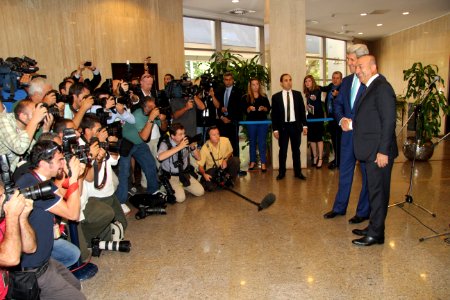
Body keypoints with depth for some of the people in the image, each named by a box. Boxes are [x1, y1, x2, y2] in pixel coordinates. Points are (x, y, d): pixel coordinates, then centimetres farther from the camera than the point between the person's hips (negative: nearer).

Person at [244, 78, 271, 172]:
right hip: (251, 122, 0)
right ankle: (252, 161, 18)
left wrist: (263, 108, -13)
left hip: (263, 122, 0)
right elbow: (244, 111, 0)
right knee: (252, 142, 8)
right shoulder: (246, 97, 4)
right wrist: (249, 109, -20)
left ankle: (263, 163, 4)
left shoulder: (264, 96, 9)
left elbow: (269, 109, 6)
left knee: (262, 142, 0)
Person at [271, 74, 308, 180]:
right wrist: (275, 129, -5)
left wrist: (304, 125, 2)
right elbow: (274, 114, -1)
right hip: (283, 126, -1)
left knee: (296, 150, 10)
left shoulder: (298, 94, 5)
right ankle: (281, 172, 17)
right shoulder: (276, 97, -1)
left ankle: (298, 172, 19)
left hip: (295, 125, 2)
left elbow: (302, 110, 7)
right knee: (282, 150, 6)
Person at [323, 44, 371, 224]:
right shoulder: (346, 81, 9)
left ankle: (363, 212, 21)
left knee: (367, 173, 8)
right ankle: (339, 207, 26)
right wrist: (341, 119, -7)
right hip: (348, 132, 6)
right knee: (344, 171, 13)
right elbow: (338, 104, 12)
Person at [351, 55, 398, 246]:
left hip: (379, 151, -9)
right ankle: (374, 227, 30)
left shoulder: (382, 88, -14)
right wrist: (350, 122, 5)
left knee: (378, 191, 1)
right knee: (374, 190, 17)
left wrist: (383, 151, -21)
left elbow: (389, 121, -19)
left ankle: (376, 234, 13)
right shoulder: (368, 88, 14)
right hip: (370, 151, 9)